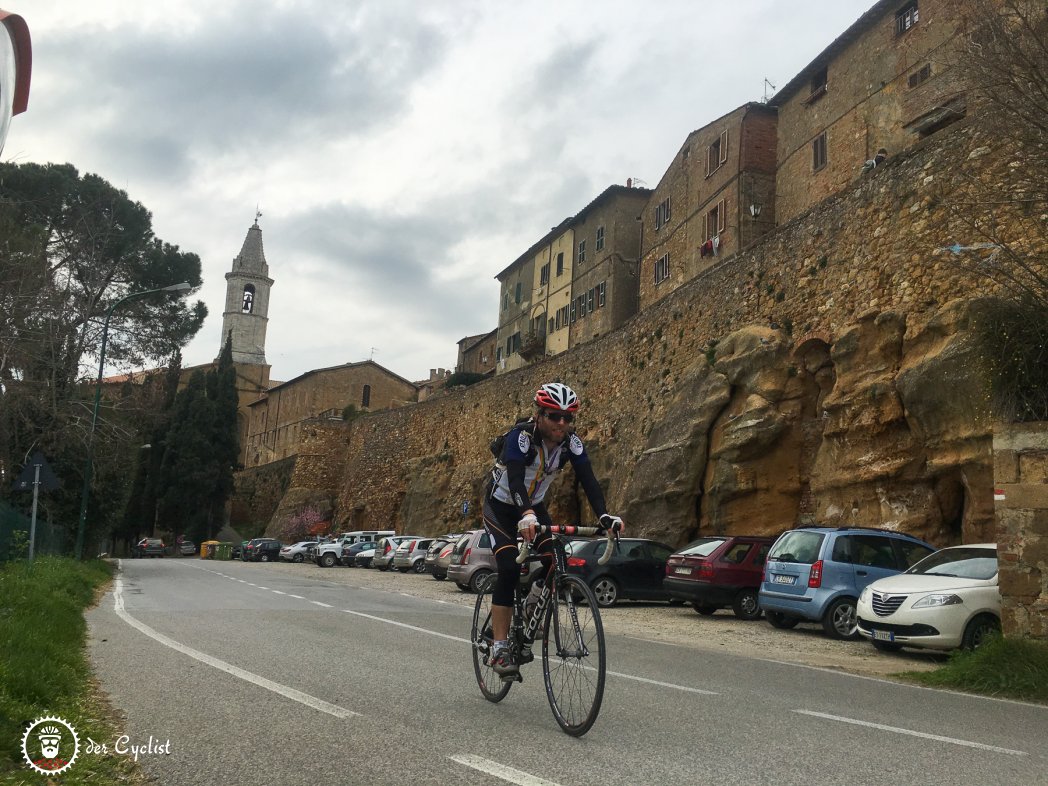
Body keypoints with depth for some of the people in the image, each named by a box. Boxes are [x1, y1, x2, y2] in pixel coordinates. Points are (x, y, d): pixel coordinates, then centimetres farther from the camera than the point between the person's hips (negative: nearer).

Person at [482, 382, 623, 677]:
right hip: (500, 507, -5)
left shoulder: (571, 442, -16)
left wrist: (604, 516, -42)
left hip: (534, 506, 5)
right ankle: (499, 649, -14)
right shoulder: (520, 436, -30)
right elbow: (515, 478, -44)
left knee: (554, 563, -14)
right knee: (509, 569, -21)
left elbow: (588, 480, -25)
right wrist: (526, 515, -62)